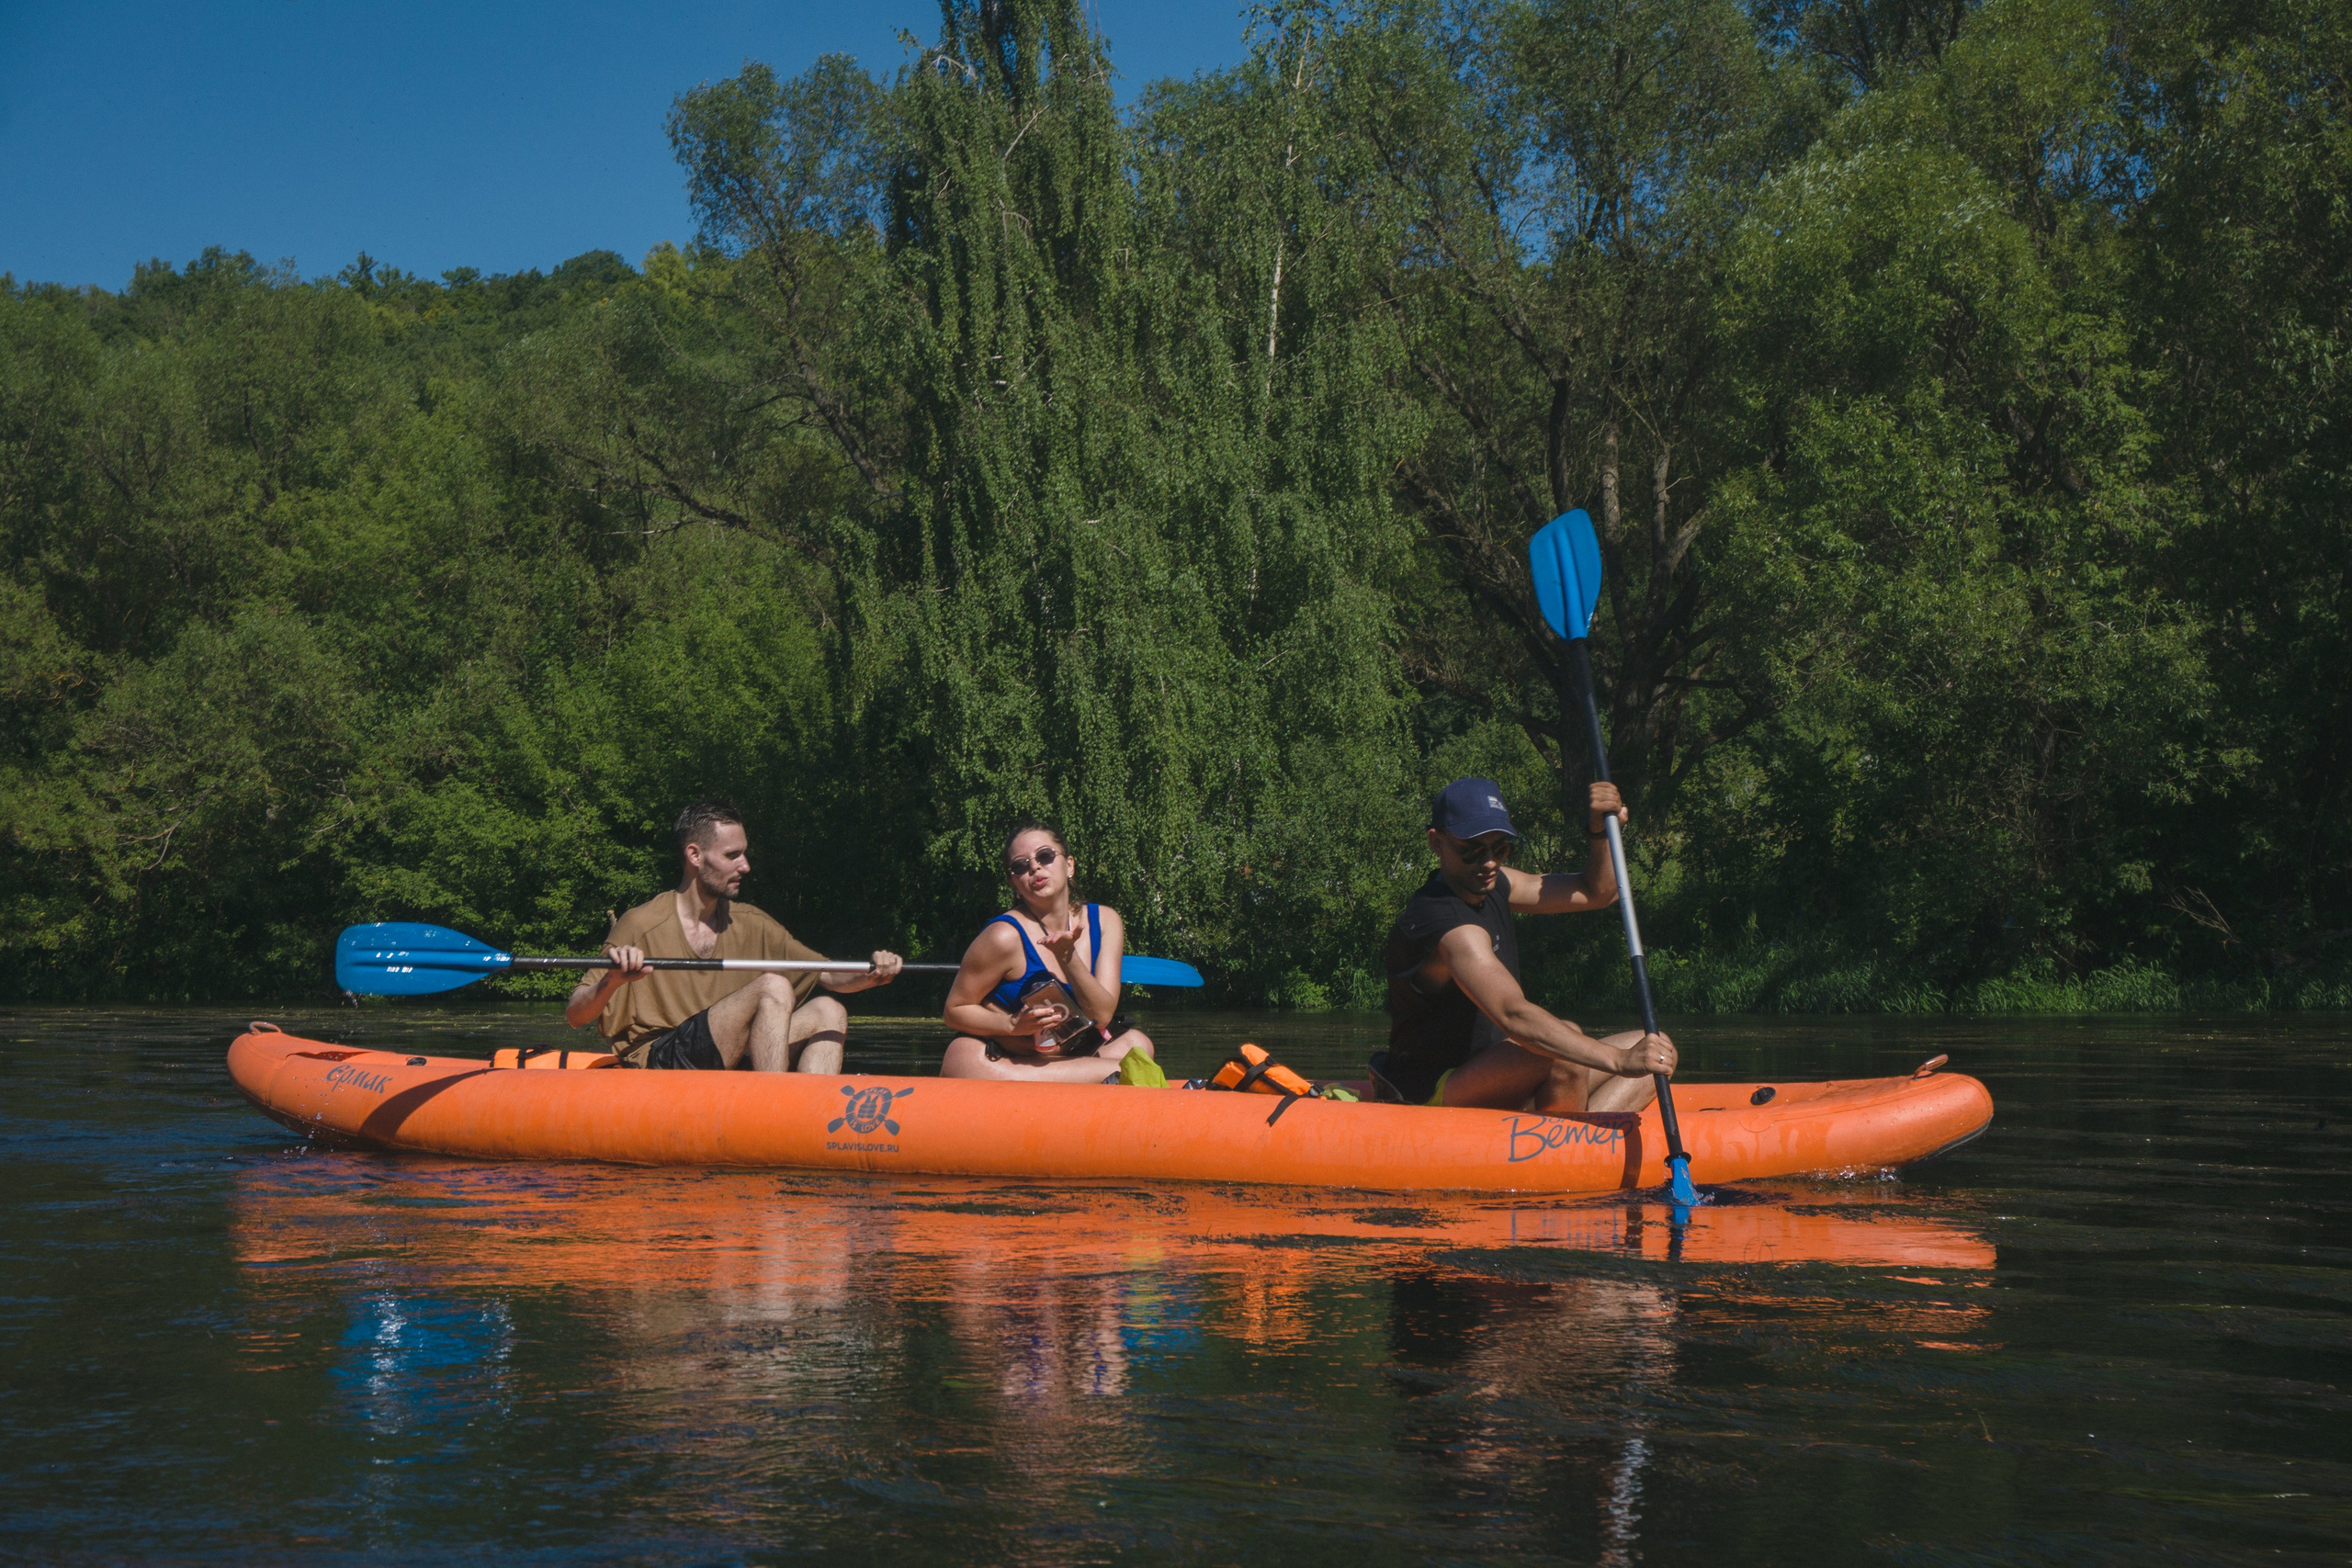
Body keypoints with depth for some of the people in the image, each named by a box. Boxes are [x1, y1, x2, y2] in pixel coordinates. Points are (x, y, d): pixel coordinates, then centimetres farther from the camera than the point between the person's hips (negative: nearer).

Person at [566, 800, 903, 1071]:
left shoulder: (749, 923, 12)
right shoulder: (642, 926, -6)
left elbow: (830, 976, 14)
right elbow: (574, 1016, -9)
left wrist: (869, 976, -8)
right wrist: (611, 981, -31)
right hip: (659, 1064, -7)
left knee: (828, 1013, -5)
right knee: (774, 988, -22)